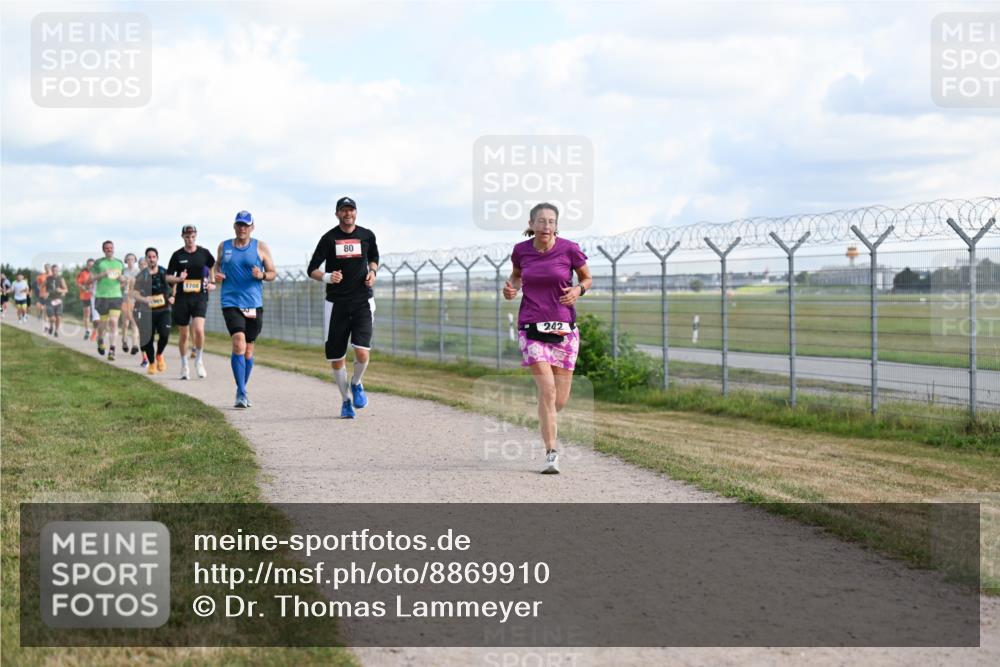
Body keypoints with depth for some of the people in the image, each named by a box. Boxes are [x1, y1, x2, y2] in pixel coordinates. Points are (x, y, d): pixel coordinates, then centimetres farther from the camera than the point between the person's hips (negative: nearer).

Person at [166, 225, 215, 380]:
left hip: (200, 297, -1)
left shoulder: (204, 253, 4)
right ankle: (184, 365, 22)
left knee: (199, 329, -19)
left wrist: (213, 284, 5)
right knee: (183, 334, 6)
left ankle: (199, 360, 3)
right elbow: (168, 277, 8)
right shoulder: (177, 255, 4)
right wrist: (178, 279, -12)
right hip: (182, 297, 1)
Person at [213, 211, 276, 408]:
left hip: (254, 304, 1)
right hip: (231, 302, -1)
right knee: (238, 343, -18)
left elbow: (273, 273, 7)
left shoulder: (260, 247, 5)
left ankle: (243, 390, 26)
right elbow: (217, 266, 22)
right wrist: (215, 275, 0)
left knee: (248, 349, 8)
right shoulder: (224, 246, 9)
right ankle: (241, 392, -17)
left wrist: (262, 275, -14)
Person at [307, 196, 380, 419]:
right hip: (336, 303, 0)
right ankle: (346, 401, 22)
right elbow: (312, 270, -1)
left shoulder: (367, 236, 5)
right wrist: (326, 277, -22)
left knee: (362, 353, -16)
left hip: (362, 303, 0)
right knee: (336, 359, 2)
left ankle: (356, 384, 16)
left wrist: (372, 271, 3)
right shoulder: (329, 238, -2)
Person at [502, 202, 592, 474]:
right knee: (547, 388, -17)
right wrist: (512, 288, -2)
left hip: (563, 328, 0)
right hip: (531, 328, 0)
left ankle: (547, 419, 41)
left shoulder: (569, 249, -6)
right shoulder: (521, 250, 0)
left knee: (559, 400, 4)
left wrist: (578, 290, -13)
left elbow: (587, 278, 9)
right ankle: (551, 453, -8)